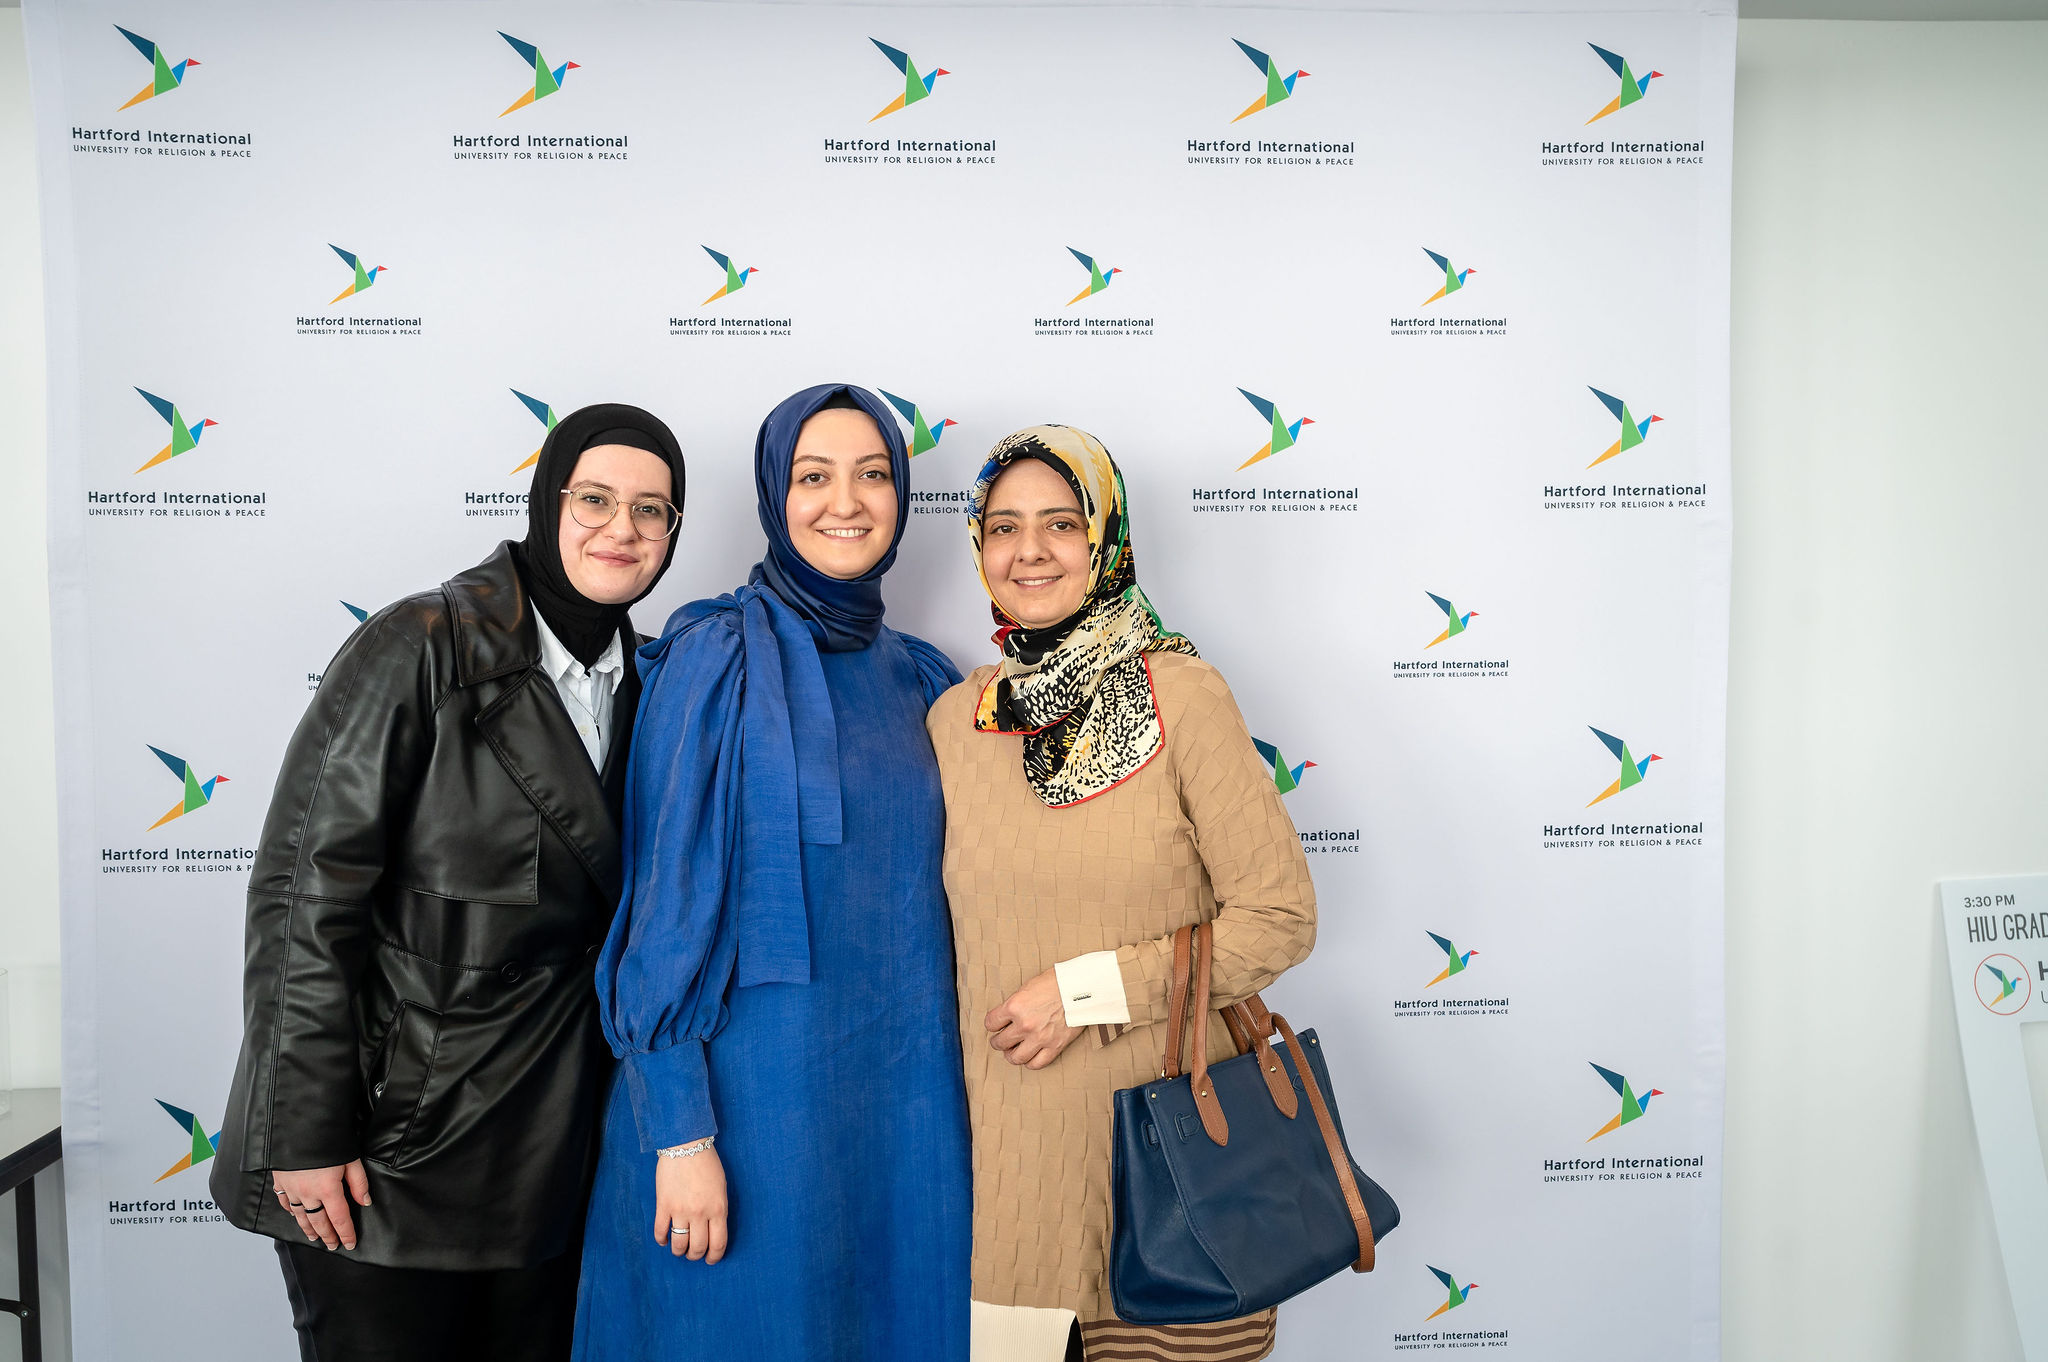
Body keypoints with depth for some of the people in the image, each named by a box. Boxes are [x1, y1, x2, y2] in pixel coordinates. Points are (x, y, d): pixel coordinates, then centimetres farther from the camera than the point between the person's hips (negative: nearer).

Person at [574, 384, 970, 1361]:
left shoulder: (918, 679, 9)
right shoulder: (717, 657, -8)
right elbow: (668, 900, -10)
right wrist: (678, 1132, -14)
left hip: (904, 1098, 5)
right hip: (752, 1092, -5)